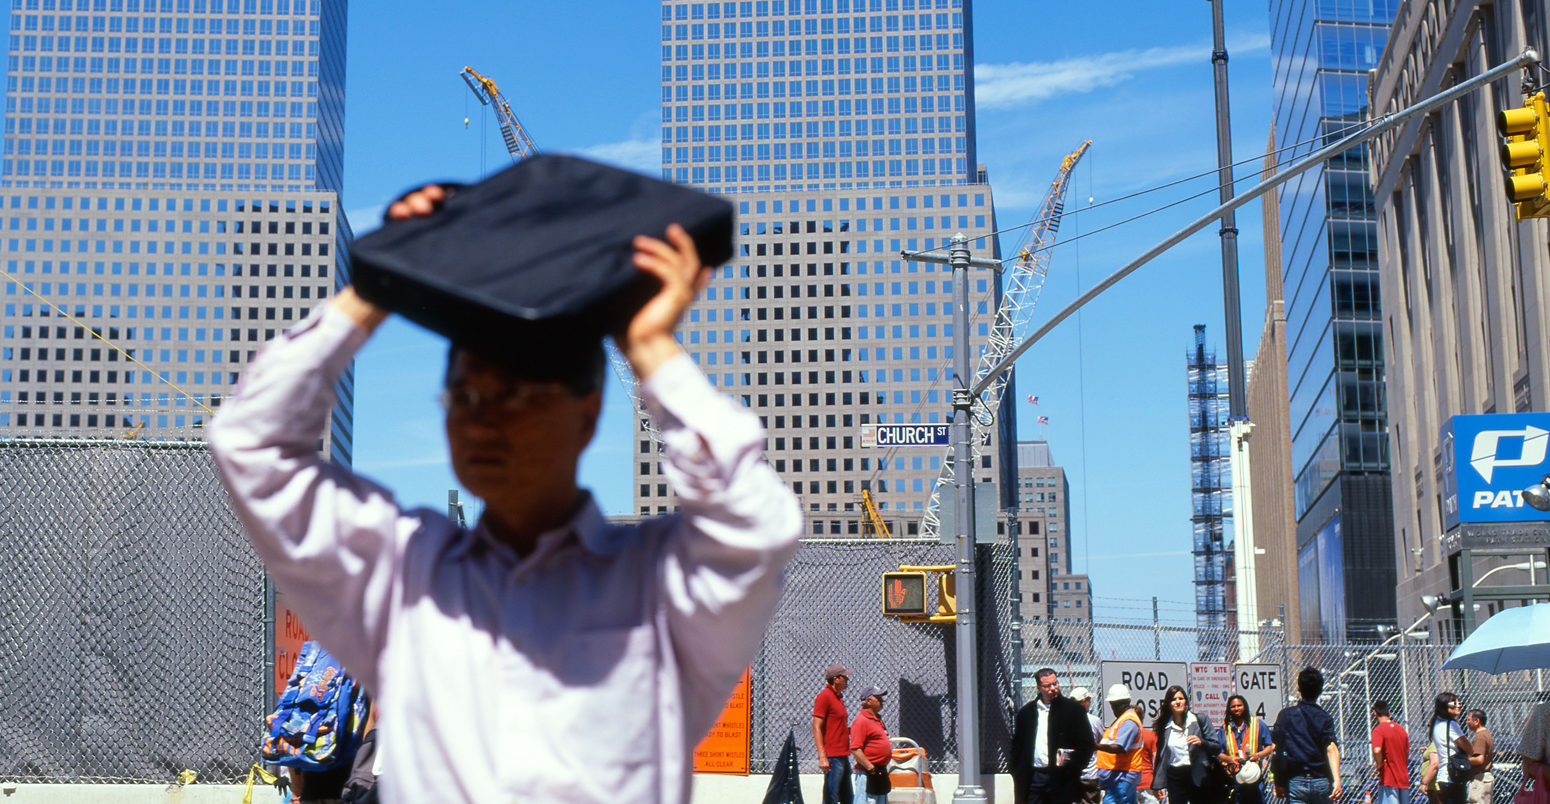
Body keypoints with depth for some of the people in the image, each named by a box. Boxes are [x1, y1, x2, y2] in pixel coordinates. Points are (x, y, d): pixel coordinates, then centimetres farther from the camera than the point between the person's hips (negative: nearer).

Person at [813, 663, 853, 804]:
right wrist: (822, 757, -22)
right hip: (832, 758, -10)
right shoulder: (824, 696, -10)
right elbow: (817, 728, -16)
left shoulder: (838, 697, 18)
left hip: (843, 756, 10)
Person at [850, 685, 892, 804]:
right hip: (867, 774, -10)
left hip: (881, 773, 10)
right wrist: (871, 768, -22)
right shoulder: (861, 720, -14)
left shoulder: (877, 719, 17)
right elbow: (855, 749, -21)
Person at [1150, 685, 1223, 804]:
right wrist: (1159, 784, 6)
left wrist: (1201, 742, -18)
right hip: (1174, 778, 2)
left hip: (1198, 777, -2)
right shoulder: (1164, 725, 8)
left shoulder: (1200, 719, 3)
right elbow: (1160, 756, 12)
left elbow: (1217, 747, 2)